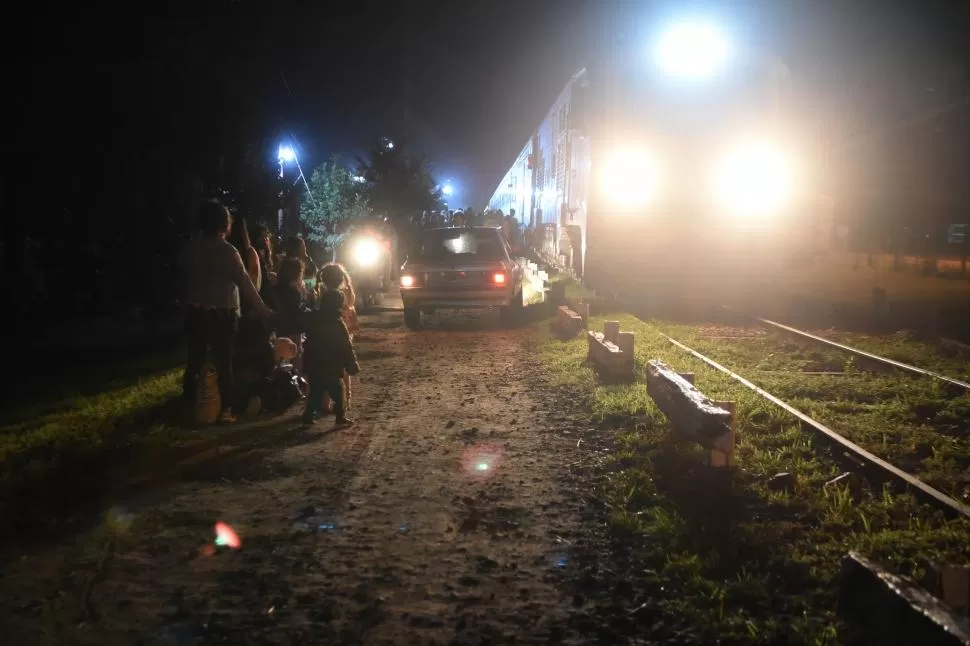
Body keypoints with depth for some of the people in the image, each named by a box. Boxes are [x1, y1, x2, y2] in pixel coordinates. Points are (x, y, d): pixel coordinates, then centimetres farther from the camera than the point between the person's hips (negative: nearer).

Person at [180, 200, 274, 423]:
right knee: (223, 362, 3)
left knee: (195, 360, 12)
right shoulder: (227, 251, -13)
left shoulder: (190, 247, 2)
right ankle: (225, 409, 5)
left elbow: (186, 277, 8)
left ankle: (188, 405, 19)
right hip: (221, 314, -4)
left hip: (195, 312, 4)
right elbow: (245, 283, -13)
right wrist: (263, 310, -7)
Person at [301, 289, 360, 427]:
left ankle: (309, 415, 17)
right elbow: (346, 346, -14)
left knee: (315, 390, 16)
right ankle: (341, 419, 3)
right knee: (337, 391, 3)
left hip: (313, 364, 6)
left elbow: (310, 341, 16)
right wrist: (353, 364, -8)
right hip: (331, 366, -6)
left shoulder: (312, 318, 2)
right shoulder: (337, 323, -17)